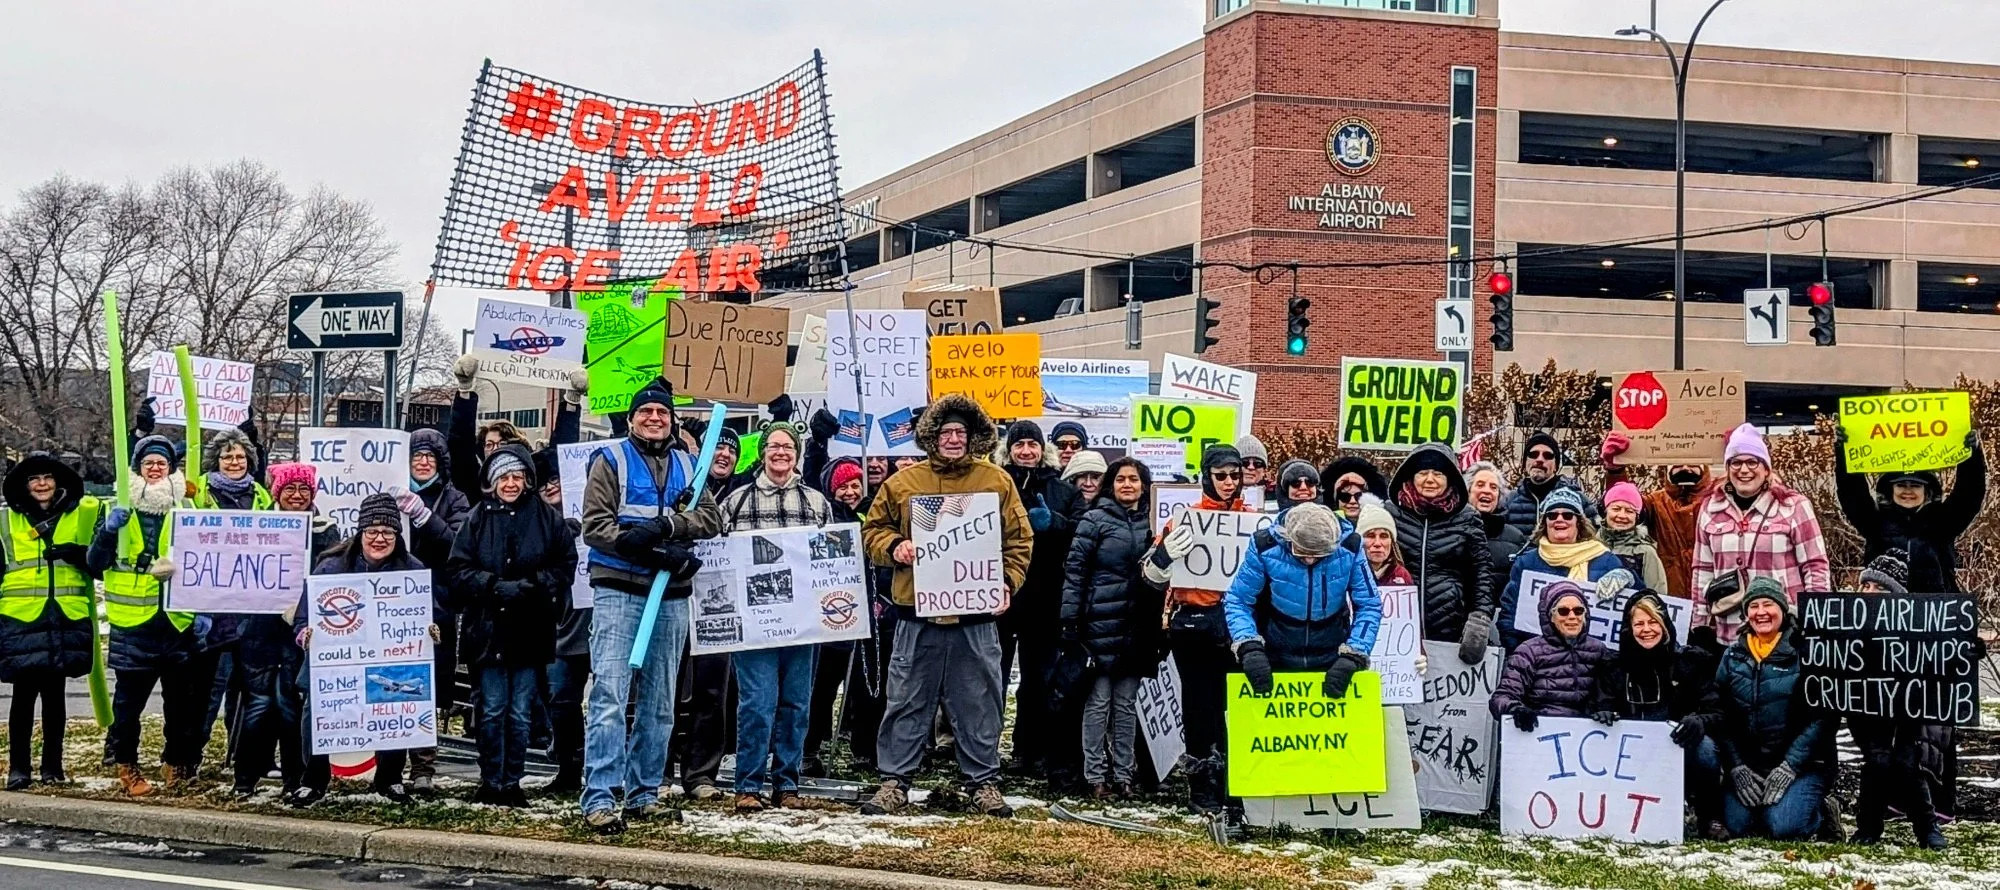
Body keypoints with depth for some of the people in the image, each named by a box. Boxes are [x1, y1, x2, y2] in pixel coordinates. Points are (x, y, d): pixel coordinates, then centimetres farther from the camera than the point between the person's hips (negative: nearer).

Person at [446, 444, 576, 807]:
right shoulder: (478, 518, 3)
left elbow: (566, 567, 3)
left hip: (530, 630, 0)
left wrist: (531, 584, -12)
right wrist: (494, 585, -14)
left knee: (520, 712, 5)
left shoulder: (548, 518, 3)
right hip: (487, 627, 0)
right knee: (492, 710, 4)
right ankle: (490, 783, 13)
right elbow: (457, 571, 1)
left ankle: (512, 782, 14)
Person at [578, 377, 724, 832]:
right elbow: (595, 526, -9)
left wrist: (666, 526, -16)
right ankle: (599, 798, -14)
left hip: (671, 598, 5)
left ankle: (644, 794, 19)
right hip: (618, 592, -5)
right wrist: (659, 552, -18)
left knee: (658, 704, 10)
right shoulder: (611, 461, 2)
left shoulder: (687, 465, 15)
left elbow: (712, 518, 3)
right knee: (609, 696, -13)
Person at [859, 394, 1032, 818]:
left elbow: (1020, 541, 8)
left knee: (980, 704, 7)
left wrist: (1006, 584, -5)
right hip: (917, 614, 0)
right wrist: (893, 547, -9)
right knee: (907, 702, 6)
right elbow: (873, 529, 12)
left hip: (976, 615, 0)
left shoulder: (997, 482, 5)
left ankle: (984, 783, 17)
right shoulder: (903, 482, 5)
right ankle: (894, 782, 14)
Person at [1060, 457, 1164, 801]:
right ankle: (1095, 775, 5)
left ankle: (1123, 774, 15)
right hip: (1101, 625, -4)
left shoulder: (1151, 523, 11)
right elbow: (1074, 571, -5)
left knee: (1127, 704, 9)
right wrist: (1070, 621, -11)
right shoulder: (1095, 519, -2)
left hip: (1137, 627, 4)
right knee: (1098, 702, 0)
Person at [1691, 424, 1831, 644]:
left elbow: (1816, 567, 0)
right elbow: (1703, 571, 15)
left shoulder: (1793, 506, -1)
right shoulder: (1711, 509, 10)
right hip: (1728, 636, 3)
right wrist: (1700, 627, 13)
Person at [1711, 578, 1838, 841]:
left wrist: (1788, 768, -17)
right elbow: (1721, 717, 3)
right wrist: (1737, 768, -9)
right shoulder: (1733, 655, 8)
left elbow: (1821, 718, -12)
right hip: (1748, 763, 4)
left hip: (1802, 764, -4)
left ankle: (1822, 812, 9)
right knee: (1738, 826, -17)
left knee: (1783, 827, -23)